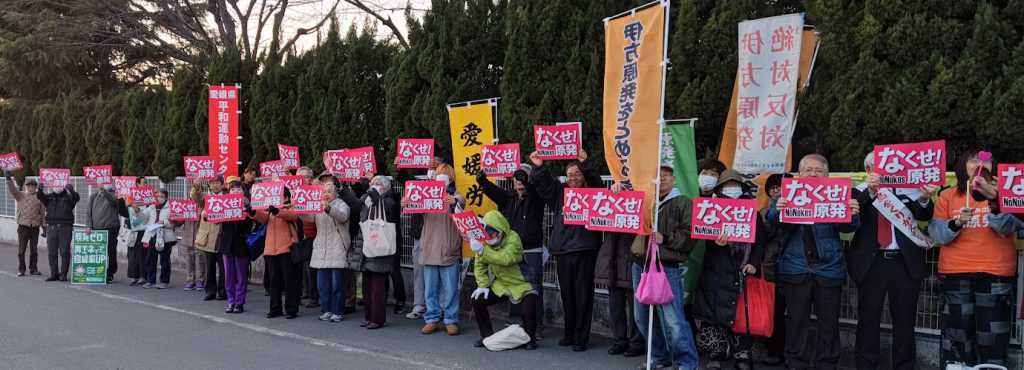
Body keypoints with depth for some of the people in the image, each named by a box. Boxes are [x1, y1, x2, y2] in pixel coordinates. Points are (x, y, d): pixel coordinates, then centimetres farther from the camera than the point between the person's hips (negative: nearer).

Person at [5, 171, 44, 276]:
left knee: (34, 249, 6)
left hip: (35, 226, 1)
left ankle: (33, 268, 15)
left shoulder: (39, 198, 7)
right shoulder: (20, 195, 9)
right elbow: (12, 189, -8)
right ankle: (21, 269, 6)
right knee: (21, 249, -1)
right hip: (23, 225, -1)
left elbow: (43, 213, 8)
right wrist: (9, 179, -25)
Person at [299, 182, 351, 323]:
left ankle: (337, 312, 4)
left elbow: (342, 216, -20)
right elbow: (308, 217, 4)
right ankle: (326, 310, 16)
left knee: (336, 283, -4)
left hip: (337, 251, -5)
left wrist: (328, 209, -38)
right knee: (322, 283, 6)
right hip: (321, 250, 5)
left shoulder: (342, 205, 1)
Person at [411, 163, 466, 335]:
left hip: (449, 251, -3)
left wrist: (455, 202, -46)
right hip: (429, 249, 3)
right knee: (430, 289, 8)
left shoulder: (454, 196, 3)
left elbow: (461, 200, -20)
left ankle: (451, 321, 9)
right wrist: (406, 203, -31)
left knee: (450, 289, 1)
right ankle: (431, 320, 17)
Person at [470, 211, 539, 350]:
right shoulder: (484, 241, -4)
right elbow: (479, 265, 1)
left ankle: (530, 339, 4)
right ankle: (487, 337, 8)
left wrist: (482, 251, -46)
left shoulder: (513, 239, -23)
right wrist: (483, 285, -11)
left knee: (527, 312, -27)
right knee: (477, 301, -8)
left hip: (522, 285, -6)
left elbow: (505, 259, -40)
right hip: (501, 285, 6)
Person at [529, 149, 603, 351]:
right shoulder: (560, 192, 14)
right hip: (562, 250, 4)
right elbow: (543, 183, 2)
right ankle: (569, 334, 24)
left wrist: (585, 164, -33)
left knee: (583, 294, -2)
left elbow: (596, 182, -17)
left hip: (584, 250, -4)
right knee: (566, 294, 11)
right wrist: (539, 167, -16)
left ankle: (581, 338, 6)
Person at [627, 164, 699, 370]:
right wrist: (618, 189, 6)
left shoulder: (683, 203, 1)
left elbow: (689, 236, -8)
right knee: (642, 317, 13)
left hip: (667, 268, -6)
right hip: (640, 265, 6)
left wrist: (665, 239, -18)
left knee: (674, 320, -11)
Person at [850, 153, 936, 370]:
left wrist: (925, 198, -27)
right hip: (871, 262, -1)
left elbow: (924, 216, -5)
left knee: (905, 321, 8)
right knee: (868, 320, 6)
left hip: (905, 263, 1)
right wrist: (870, 190, -31)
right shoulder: (860, 192, 3)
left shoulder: (907, 189, 6)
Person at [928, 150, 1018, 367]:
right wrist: (956, 223, -19)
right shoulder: (948, 196, 7)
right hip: (955, 272, 0)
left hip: (995, 273, 0)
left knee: (992, 333, -1)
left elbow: (1006, 228, -10)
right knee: (958, 332, 2)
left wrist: (994, 200, -26)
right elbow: (936, 234, -1)